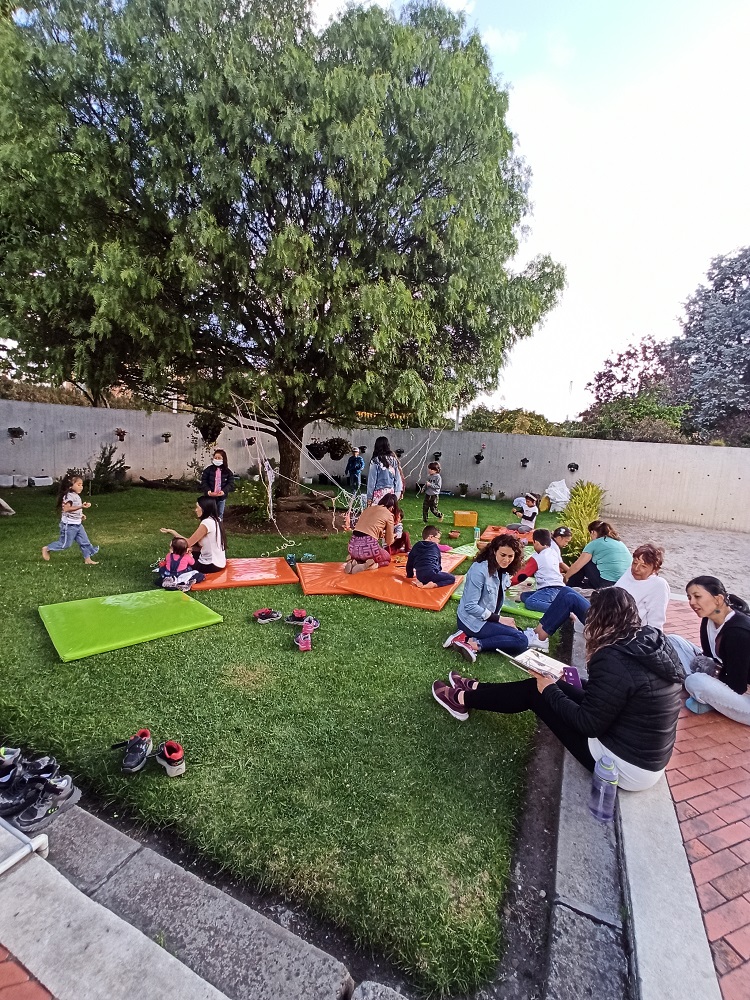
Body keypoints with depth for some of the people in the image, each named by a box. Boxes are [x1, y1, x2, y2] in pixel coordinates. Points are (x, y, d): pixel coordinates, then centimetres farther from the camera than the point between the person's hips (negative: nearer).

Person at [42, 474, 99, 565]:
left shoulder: (76, 496, 11)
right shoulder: (69, 496, -18)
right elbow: (67, 508, -29)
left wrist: (81, 515, 11)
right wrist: (81, 507, -36)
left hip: (78, 524, 9)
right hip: (69, 524, -9)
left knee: (84, 542, 6)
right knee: (65, 544, 3)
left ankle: (88, 559, 11)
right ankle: (46, 549, 24)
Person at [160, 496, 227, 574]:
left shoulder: (207, 523, -21)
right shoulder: (215, 520, 5)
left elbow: (188, 543, -14)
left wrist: (172, 532, -4)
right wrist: (191, 548, -1)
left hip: (212, 565, -8)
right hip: (219, 562, 8)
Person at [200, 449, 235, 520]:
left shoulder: (228, 472, -2)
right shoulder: (208, 470, -3)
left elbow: (231, 484, -6)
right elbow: (203, 482, -5)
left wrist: (223, 491, -23)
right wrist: (208, 491, -22)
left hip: (221, 498, 1)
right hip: (210, 497, -1)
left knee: (220, 516, 14)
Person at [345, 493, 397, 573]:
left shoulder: (368, 508, 20)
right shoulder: (388, 515, 4)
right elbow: (389, 542, 12)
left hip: (353, 544, 6)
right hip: (368, 545, -6)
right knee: (387, 558, 25)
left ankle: (354, 561, 6)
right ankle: (369, 566, -4)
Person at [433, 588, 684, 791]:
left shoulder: (613, 661, -29)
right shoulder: (653, 641, -2)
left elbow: (588, 724, -21)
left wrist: (550, 690, -7)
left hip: (629, 767, -8)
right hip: (651, 757, 8)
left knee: (535, 692, 2)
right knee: (545, 685, 12)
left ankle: (464, 700, 22)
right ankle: (475, 689, 32)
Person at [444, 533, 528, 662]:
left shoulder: (503, 571, 1)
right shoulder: (480, 570, -23)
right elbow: (470, 606, -23)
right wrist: (498, 619, -18)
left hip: (487, 618, 9)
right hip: (472, 620, -9)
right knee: (521, 641, -14)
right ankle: (472, 643, -16)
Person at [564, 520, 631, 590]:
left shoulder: (595, 544, -1)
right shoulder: (620, 543, 18)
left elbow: (577, 566, 1)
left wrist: (566, 577, 20)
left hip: (606, 584, -7)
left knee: (584, 563, 13)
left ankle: (570, 587, 21)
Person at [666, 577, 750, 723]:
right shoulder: (709, 619, -6)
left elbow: (737, 687, -25)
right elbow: (708, 655, 8)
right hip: (726, 677, 8)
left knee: (696, 682, -35)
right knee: (672, 641, 1)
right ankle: (705, 694, -3)